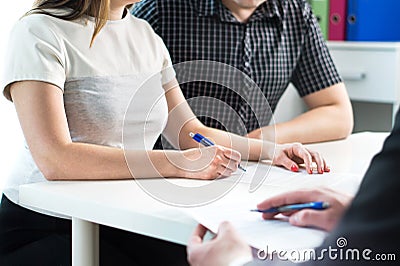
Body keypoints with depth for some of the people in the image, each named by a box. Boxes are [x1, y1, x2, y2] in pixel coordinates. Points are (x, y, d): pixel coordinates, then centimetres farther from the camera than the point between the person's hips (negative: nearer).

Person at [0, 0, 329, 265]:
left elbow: (189, 130, 15)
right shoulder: (40, 33, -12)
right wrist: (180, 164, -29)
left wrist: (272, 151, -1)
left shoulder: (145, 34, 12)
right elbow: (54, 159, -25)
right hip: (40, 230, -6)